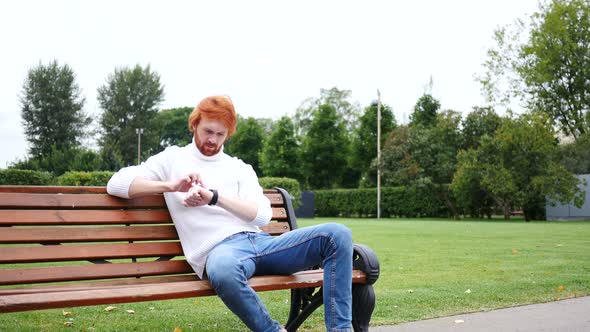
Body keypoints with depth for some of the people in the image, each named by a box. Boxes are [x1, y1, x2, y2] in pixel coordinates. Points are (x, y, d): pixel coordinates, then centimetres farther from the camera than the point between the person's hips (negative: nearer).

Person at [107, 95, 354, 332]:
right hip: (218, 249, -4)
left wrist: (214, 196, -11)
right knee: (223, 271, -45)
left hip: (259, 242, 4)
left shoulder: (240, 168, 23)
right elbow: (116, 184, 6)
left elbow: (262, 215, 6)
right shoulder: (173, 159, 18)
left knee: (336, 234, -18)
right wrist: (171, 186, -9)